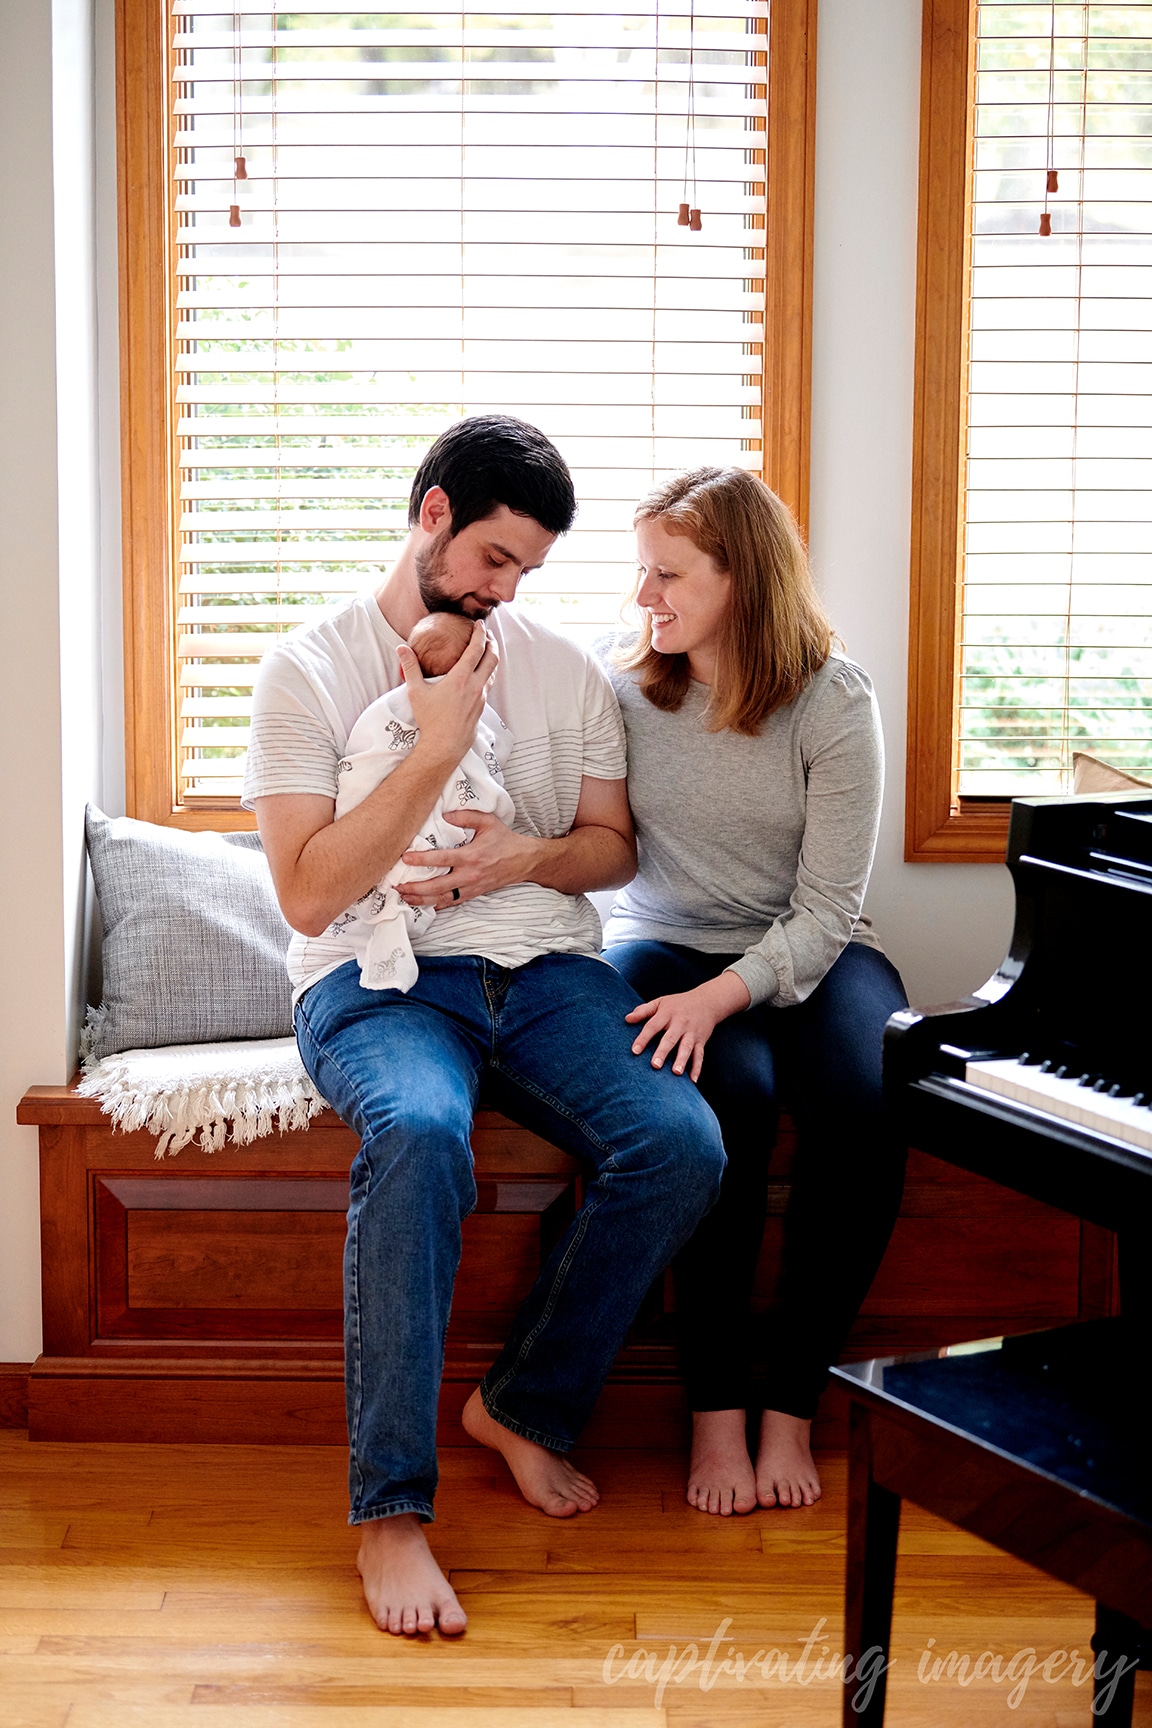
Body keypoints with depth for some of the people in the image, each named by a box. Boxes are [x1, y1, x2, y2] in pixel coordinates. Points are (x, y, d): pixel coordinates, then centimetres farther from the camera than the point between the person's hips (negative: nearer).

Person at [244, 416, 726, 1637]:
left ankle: (526, 1408, -2)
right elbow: (309, 894, -10)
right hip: (376, 979, -4)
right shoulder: (307, 673, -1)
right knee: (419, 1134, -39)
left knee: (681, 1141, -25)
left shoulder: (563, 671, 12)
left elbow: (615, 847, 18)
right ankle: (389, 1509, -29)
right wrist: (437, 748, -15)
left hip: (544, 968, 4)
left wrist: (530, 855, -4)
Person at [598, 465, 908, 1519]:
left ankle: (791, 1408, -17)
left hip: (809, 955, 0)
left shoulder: (834, 701, -8)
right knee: (730, 1094, -33)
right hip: (666, 946, 0)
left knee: (867, 1105, -31)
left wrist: (720, 994, -26)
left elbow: (827, 910, -12)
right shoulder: (620, 685, -1)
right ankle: (715, 1408, -22)